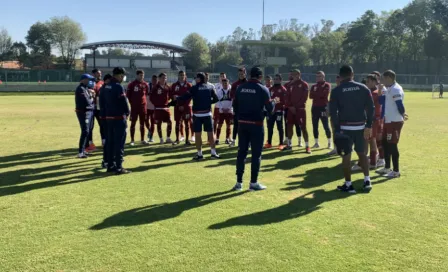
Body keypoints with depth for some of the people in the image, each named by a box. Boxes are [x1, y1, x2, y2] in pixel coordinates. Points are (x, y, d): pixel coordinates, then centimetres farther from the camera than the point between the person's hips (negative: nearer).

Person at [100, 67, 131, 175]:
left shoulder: (105, 87, 11)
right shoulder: (118, 87, -15)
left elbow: (101, 101, 14)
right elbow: (124, 102, -17)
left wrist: (104, 114, 16)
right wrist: (127, 113, -1)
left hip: (108, 118, 8)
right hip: (119, 118, -8)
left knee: (110, 142, 13)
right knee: (119, 143, -3)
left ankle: (110, 165, 19)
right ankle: (118, 167, -2)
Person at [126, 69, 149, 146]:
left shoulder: (145, 84, 5)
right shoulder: (132, 84, -4)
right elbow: (128, 94, 0)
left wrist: (144, 100, 8)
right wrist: (132, 102, 1)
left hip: (143, 106, 4)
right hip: (134, 106, -3)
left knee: (142, 124, 9)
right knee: (133, 123, -1)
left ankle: (142, 139, 16)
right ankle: (132, 140, 4)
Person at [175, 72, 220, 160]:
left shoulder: (194, 88, -6)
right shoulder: (210, 87, 4)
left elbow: (186, 97, -13)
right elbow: (215, 99, 7)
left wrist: (176, 99, 0)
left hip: (197, 114, -3)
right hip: (207, 114, 3)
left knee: (198, 134, 3)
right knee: (211, 133, 9)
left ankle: (199, 154, 7)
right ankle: (213, 153, 13)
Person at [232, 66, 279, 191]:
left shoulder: (240, 87, 6)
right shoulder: (263, 89, -7)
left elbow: (235, 105, 8)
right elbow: (270, 109, -6)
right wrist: (274, 101, 14)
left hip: (242, 124, 4)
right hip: (256, 124, -4)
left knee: (241, 152, 10)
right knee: (256, 154, 4)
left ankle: (239, 182, 12)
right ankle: (253, 183, 8)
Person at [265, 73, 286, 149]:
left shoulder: (283, 89, -3)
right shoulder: (270, 89, 16)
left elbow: (284, 101, -11)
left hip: (279, 111, -6)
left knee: (280, 127, -1)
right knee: (270, 127, 9)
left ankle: (281, 144, 6)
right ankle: (269, 143, 19)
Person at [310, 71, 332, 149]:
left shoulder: (327, 85, 0)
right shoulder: (314, 86, 15)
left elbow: (324, 94, -15)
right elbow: (311, 96, 2)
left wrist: (315, 94, -3)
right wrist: (319, 95, -12)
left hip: (323, 107, -5)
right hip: (315, 107, 5)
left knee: (326, 126, -4)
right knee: (315, 126, 6)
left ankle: (329, 143, 4)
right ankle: (316, 143, 14)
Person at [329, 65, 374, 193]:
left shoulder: (336, 91, -3)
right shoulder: (363, 88, 4)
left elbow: (333, 111, -8)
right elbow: (371, 108, -1)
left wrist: (337, 129, -6)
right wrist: (369, 126, 2)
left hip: (345, 127, -3)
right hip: (360, 126, 3)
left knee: (346, 155, 4)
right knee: (361, 153, 17)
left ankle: (348, 185, 8)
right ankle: (367, 181, 14)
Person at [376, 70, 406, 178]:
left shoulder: (396, 89, -18)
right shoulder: (389, 89, 14)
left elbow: (399, 105, -22)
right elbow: (381, 101, 17)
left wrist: (402, 115, -6)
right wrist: (382, 91, 7)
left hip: (395, 122, -10)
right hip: (388, 121, 10)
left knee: (392, 145, -5)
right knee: (385, 144, 16)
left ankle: (396, 171, 4)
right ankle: (387, 168, 27)